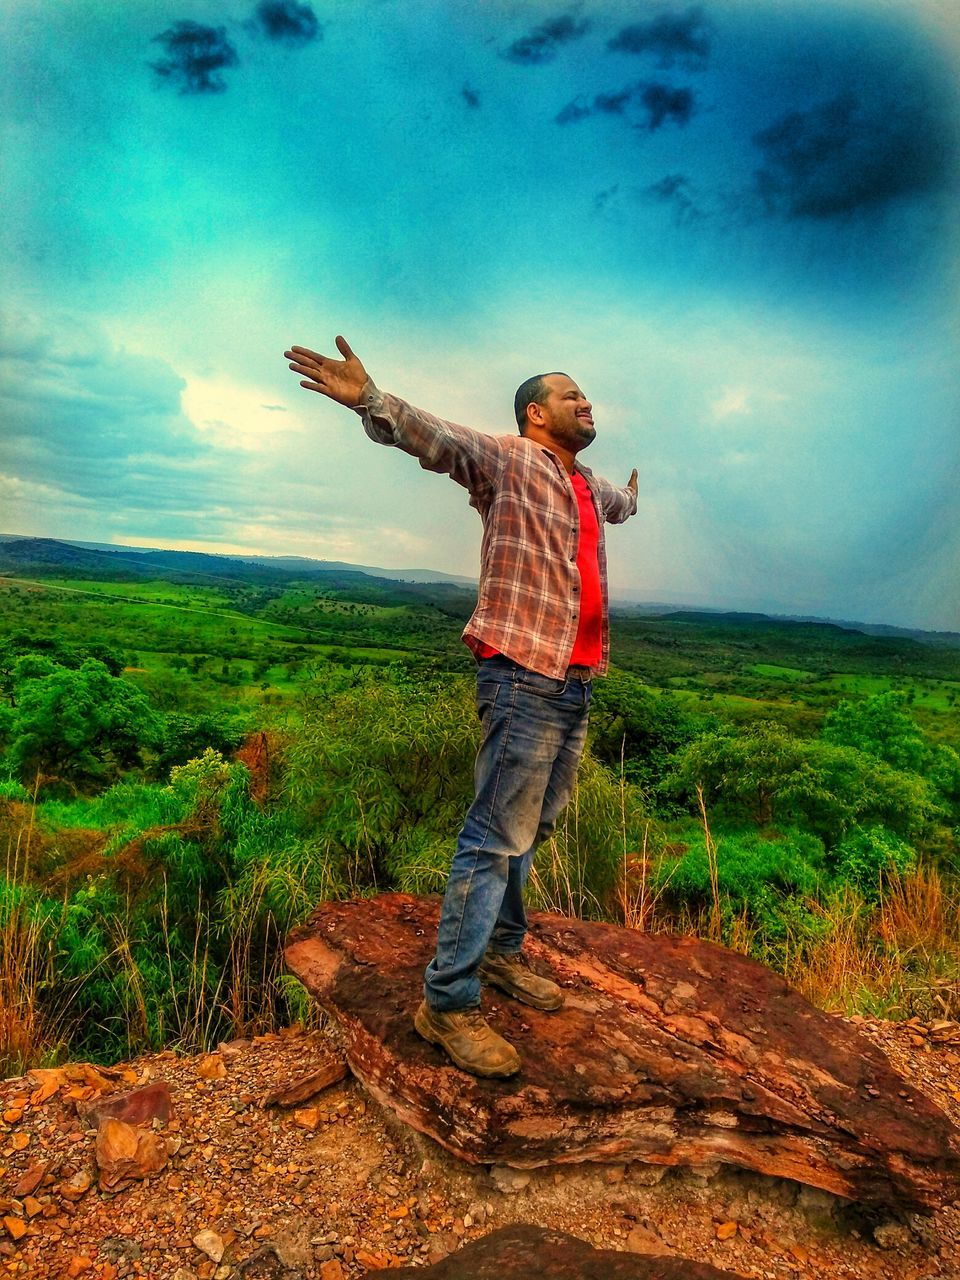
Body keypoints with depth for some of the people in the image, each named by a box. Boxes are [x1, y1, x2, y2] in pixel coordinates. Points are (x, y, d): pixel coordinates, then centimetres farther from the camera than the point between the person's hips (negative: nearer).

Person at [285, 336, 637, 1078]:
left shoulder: (588, 484, 23)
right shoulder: (507, 461, -2)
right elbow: (438, 439, -20)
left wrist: (630, 498, 70)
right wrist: (372, 402, -39)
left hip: (578, 682, 9)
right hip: (525, 675, -9)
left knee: (533, 828, 15)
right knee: (498, 837, -8)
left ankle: (502, 950, 30)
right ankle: (448, 1002, 1)